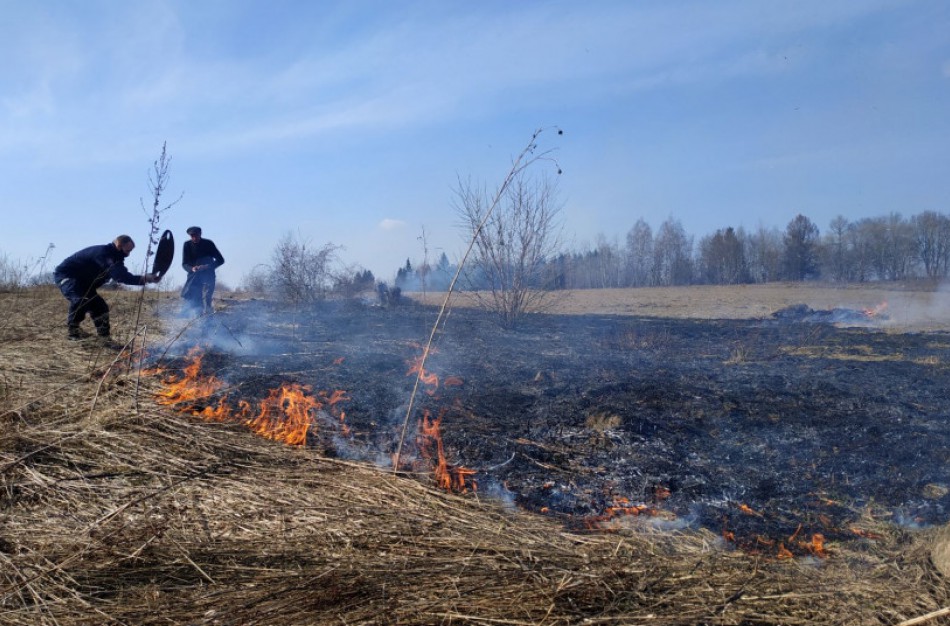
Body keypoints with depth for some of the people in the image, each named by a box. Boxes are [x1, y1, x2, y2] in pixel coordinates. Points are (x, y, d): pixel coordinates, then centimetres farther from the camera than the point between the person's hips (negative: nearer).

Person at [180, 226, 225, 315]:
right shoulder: (187, 245, -1)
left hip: (207, 274, -2)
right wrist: (192, 268, -26)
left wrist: (208, 266, -24)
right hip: (194, 275, 2)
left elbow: (220, 260, -7)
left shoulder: (208, 244, -5)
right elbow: (184, 264, -2)